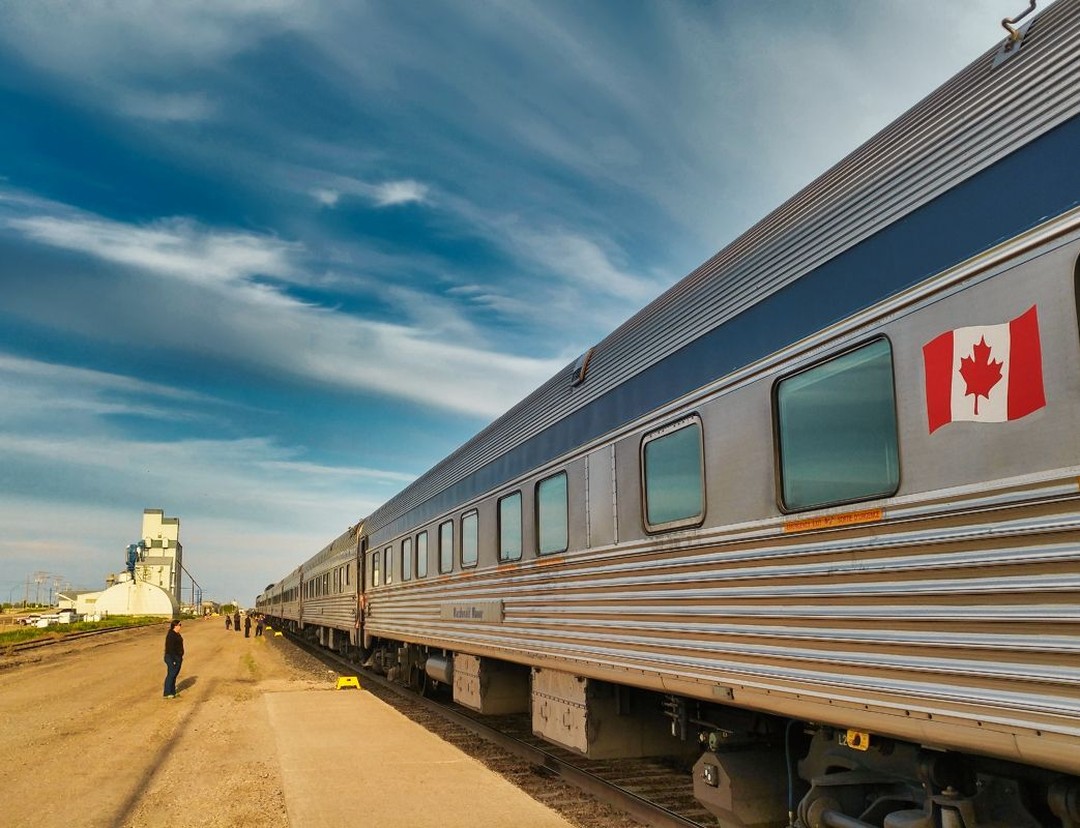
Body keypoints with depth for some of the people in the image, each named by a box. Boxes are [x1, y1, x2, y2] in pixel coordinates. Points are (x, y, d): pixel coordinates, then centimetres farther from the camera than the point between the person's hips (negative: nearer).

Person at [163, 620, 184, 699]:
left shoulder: (177, 634, 11)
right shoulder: (171, 635, -20)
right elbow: (170, 648, -23)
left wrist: (180, 657, 20)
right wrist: (173, 660, -23)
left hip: (178, 658, 10)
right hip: (172, 658, -10)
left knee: (175, 675, 14)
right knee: (171, 675, -4)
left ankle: (172, 692, 21)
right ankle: (167, 693, 1)